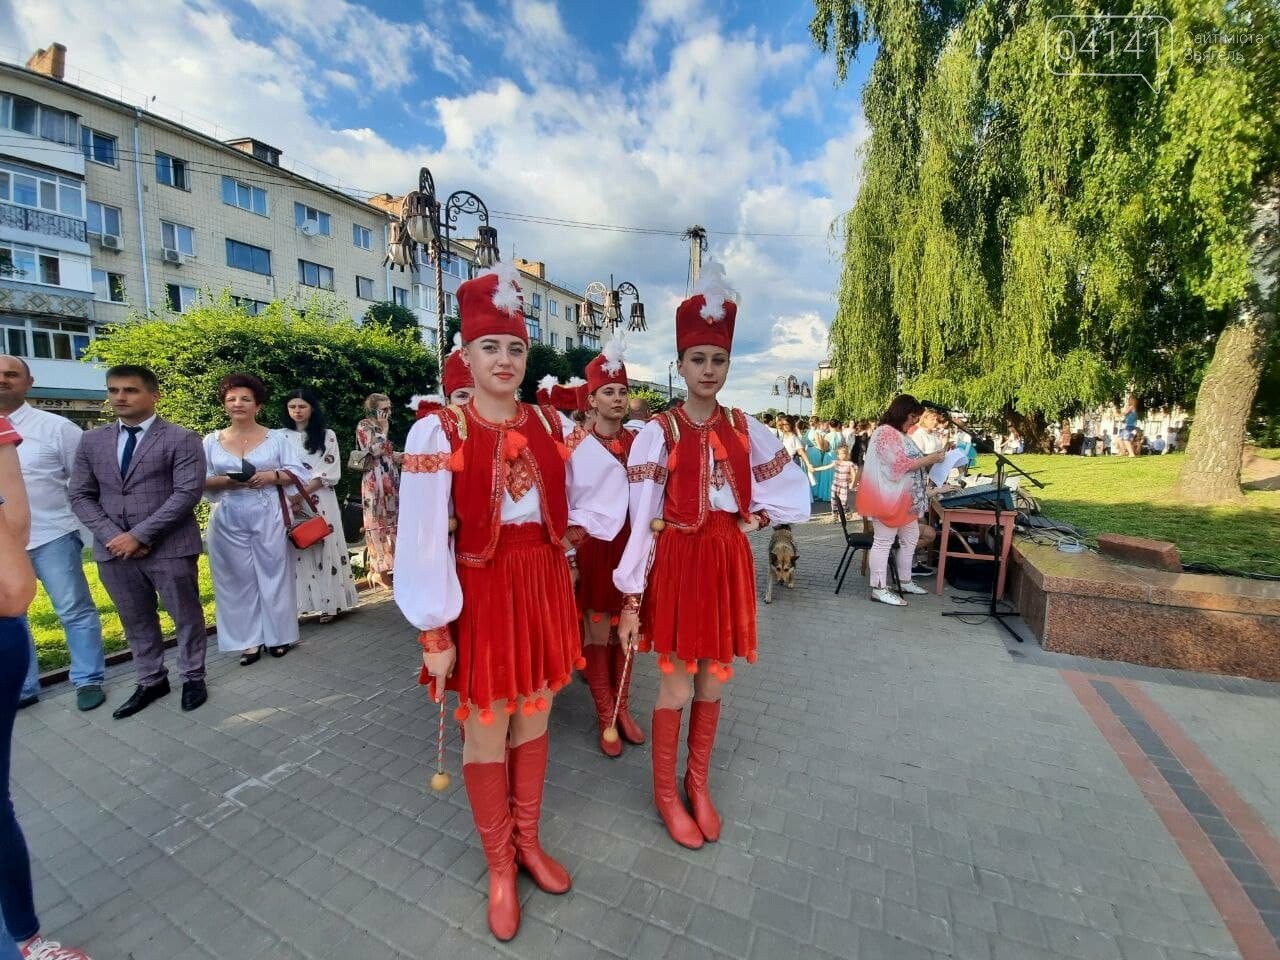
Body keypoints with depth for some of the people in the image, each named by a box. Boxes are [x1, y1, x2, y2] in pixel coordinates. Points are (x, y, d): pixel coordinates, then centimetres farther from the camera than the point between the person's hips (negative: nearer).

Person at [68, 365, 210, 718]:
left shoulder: (181, 439, -6)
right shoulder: (91, 441, 11)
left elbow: (187, 493, -14)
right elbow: (80, 495, 9)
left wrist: (139, 534, -16)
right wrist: (111, 536, -7)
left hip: (169, 548, -5)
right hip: (113, 549, 5)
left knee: (186, 616, 7)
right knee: (136, 621, 16)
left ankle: (193, 678, 25)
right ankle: (151, 681, 32)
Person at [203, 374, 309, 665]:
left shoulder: (277, 438, 2)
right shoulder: (211, 441, 7)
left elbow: (298, 474, 0)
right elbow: (200, 481, 5)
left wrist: (271, 476, -17)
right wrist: (226, 481, -14)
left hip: (268, 516, -2)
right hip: (228, 519, 2)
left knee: (273, 574, 5)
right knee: (238, 578, 6)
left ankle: (278, 636, 18)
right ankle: (249, 641, 17)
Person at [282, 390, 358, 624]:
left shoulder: (327, 436, 5)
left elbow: (329, 472, -4)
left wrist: (302, 494, -14)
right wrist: (290, 498, -10)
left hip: (320, 501, -1)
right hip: (288, 502, 2)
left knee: (323, 548, 0)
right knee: (295, 550, 0)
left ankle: (329, 603, 6)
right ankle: (296, 603, 5)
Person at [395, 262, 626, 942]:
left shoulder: (550, 423, 3)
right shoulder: (438, 431, -10)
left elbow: (608, 480, 12)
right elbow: (424, 538, -13)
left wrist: (578, 530, 0)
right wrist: (434, 630, -13)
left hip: (543, 586, 4)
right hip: (479, 592, -3)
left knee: (533, 718, 18)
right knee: (485, 730, 12)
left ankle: (528, 839, 43)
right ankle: (499, 865, 37)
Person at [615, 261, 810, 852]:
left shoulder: (745, 428, 4)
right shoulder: (658, 434, -9)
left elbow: (794, 489, 13)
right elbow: (641, 520, -12)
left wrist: (758, 518, -2)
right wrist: (631, 599, -12)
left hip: (728, 561, 4)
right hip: (677, 563, -4)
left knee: (714, 682, 17)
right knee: (676, 688, 7)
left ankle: (699, 783, 40)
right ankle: (665, 792, 32)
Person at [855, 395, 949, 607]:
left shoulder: (899, 434, 18)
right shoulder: (886, 433, -15)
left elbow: (910, 462, 23)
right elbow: (901, 464, -22)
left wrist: (930, 459, 8)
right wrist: (931, 458, -15)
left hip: (903, 499, 11)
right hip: (887, 498, -11)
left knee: (910, 538, 18)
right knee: (884, 542, -6)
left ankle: (904, 582, 30)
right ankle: (879, 589, 0)